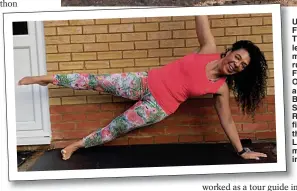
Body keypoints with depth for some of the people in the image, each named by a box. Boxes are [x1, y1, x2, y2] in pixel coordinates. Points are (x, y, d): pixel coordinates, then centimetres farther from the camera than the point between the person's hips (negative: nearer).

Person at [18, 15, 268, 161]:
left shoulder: (221, 88, -8)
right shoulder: (209, 50, -8)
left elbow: (227, 120, 0)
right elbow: (201, 18, -9)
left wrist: (242, 151, 1)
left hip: (160, 108, 0)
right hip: (148, 81, 1)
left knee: (116, 128, 4)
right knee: (100, 82, -1)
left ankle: (78, 144, 27)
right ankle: (49, 79, 15)